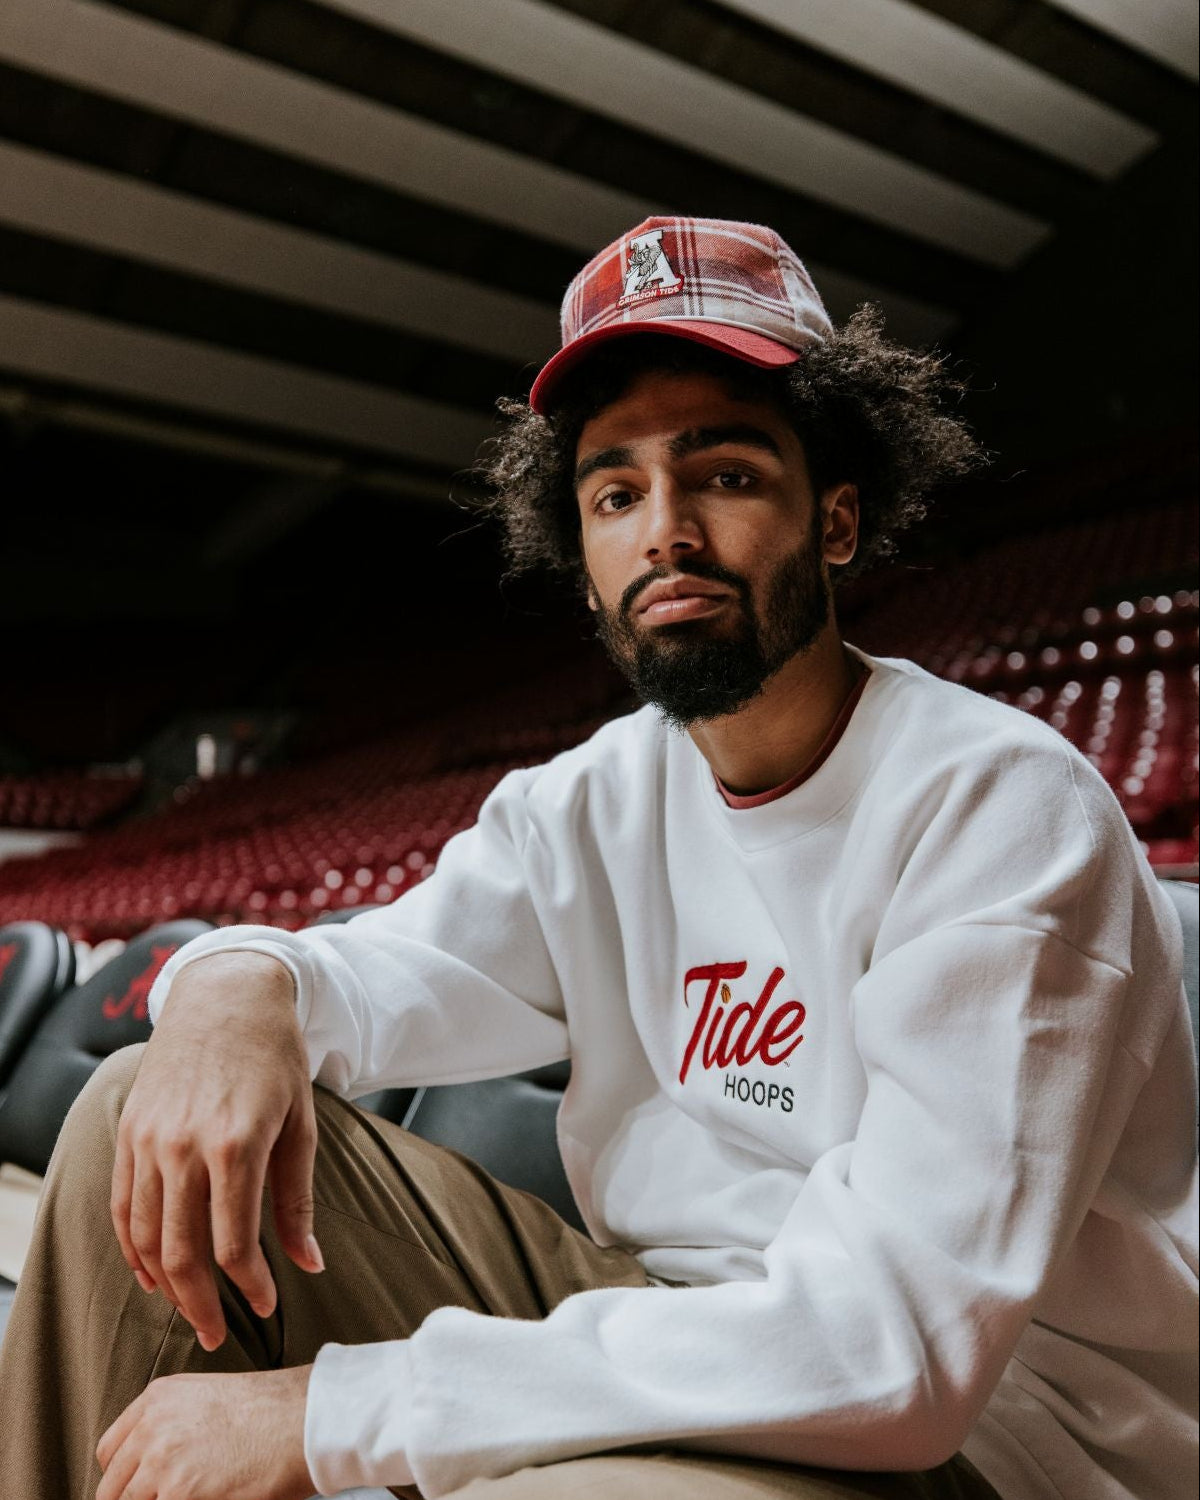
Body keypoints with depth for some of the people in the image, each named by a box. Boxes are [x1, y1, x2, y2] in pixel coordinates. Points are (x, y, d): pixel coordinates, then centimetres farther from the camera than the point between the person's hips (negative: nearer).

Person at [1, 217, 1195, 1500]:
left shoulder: (996, 804, -19)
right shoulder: (591, 804, 5)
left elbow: (897, 1338, -27)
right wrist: (244, 979, -26)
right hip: (672, 1336, 6)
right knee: (156, 1116, -4)